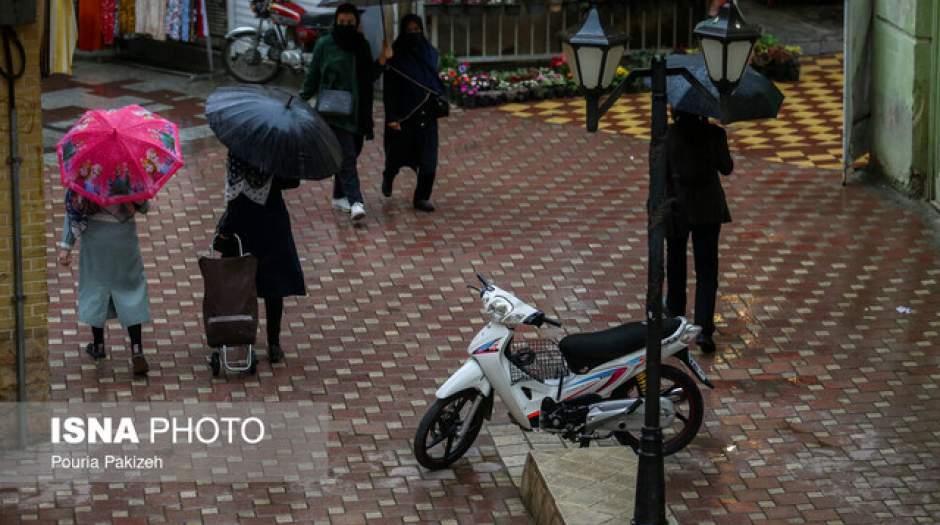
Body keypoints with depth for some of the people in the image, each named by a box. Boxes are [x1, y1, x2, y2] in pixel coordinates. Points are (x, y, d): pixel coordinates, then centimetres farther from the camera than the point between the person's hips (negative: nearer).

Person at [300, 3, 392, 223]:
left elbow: (370, 78, 13)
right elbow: (312, 76, 5)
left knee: (350, 155, 9)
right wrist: (302, 100, 0)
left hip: (358, 112, 5)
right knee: (346, 155, -14)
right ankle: (355, 202, -23)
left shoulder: (362, 46, 10)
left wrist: (382, 60, -1)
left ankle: (339, 197, 25)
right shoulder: (324, 45, -1)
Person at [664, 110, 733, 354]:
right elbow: (727, 168, 0)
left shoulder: (666, 136, -13)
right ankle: (704, 329, -9)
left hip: (676, 207, 0)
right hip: (708, 208, 0)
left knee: (676, 263, 21)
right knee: (706, 269, 3)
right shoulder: (714, 134, -10)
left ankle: (675, 317, 36)